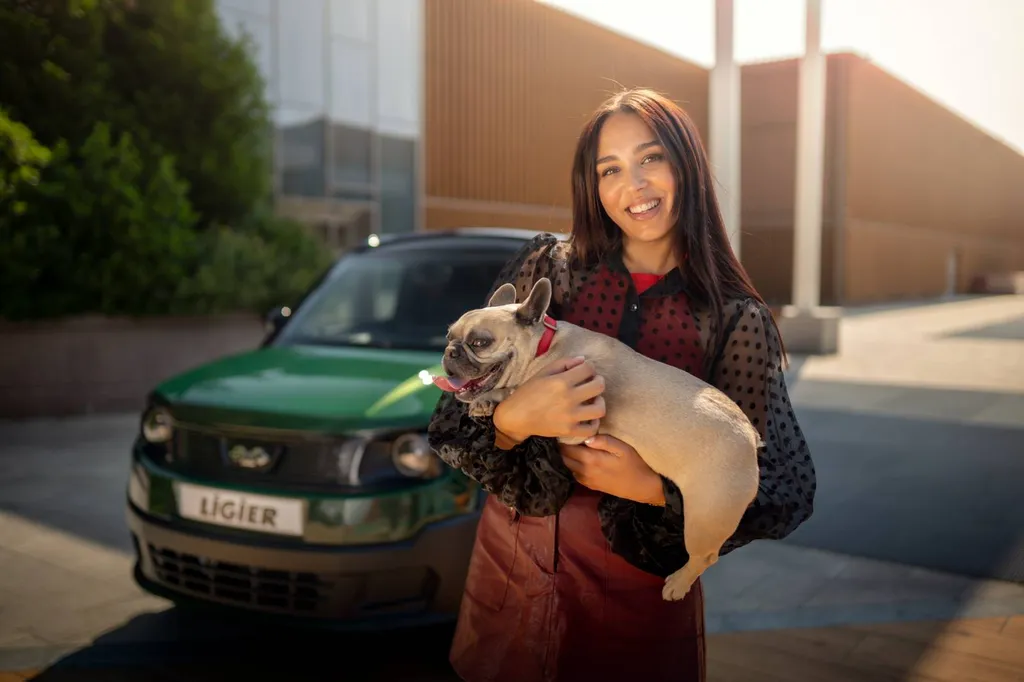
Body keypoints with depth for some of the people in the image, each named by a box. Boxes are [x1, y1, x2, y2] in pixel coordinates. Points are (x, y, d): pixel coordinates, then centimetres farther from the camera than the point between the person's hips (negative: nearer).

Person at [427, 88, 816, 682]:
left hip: (642, 590, -1)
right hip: (514, 566, 2)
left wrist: (653, 488, -20)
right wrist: (512, 420, -27)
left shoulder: (738, 321, -8)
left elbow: (786, 492, -7)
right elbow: (453, 425, -5)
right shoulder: (547, 268, -5)